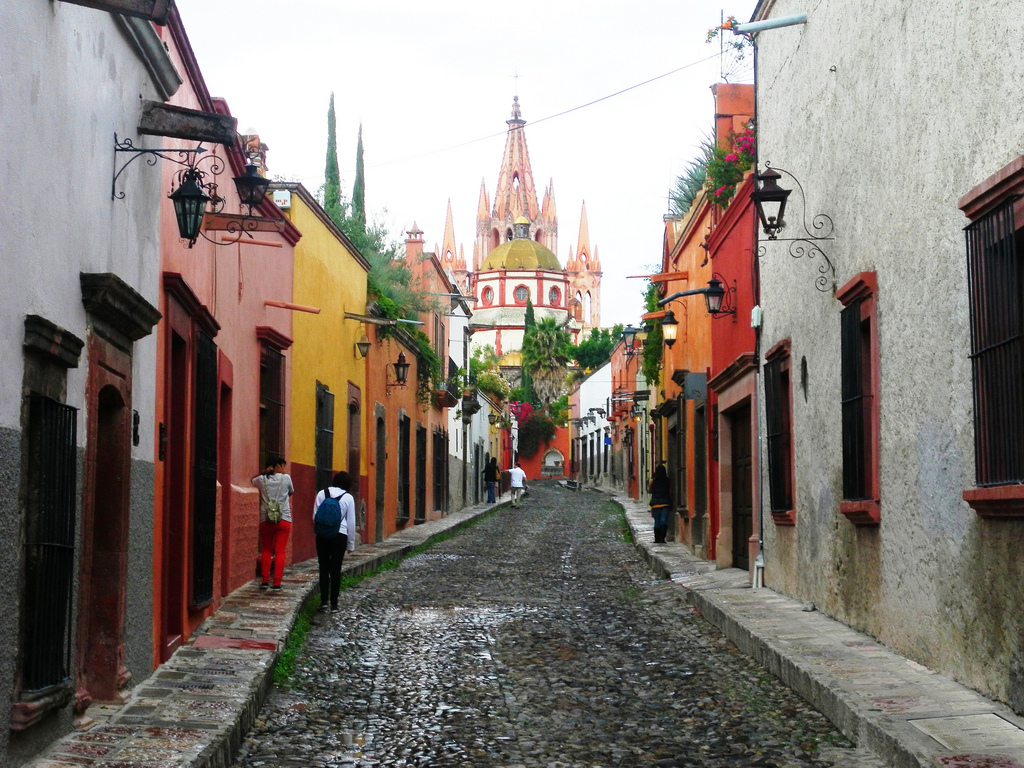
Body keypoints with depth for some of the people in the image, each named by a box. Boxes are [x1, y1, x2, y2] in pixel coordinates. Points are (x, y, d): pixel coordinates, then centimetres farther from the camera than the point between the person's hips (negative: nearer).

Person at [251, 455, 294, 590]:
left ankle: (265, 581, 8)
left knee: (266, 550, 13)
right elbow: (291, 492, 16)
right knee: (280, 552, 0)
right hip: (284, 519, -2)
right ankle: (277, 583, -4)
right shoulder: (286, 478, -1)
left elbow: (252, 480, 26)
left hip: (266, 520, 2)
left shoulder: (262, 480, 4)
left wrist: (264, 472, 13)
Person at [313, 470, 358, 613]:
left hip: (322, 535, 1)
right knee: (336, 569, 4)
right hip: (340, 536, -1)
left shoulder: (322, 494, 4)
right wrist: (351, 544, 9)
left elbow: (315, 516, 2)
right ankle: (334, 604, 6)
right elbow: (351, 522, 2)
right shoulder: (348, 498, 0)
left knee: (324, 568, 8)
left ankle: (324, 601, 3)